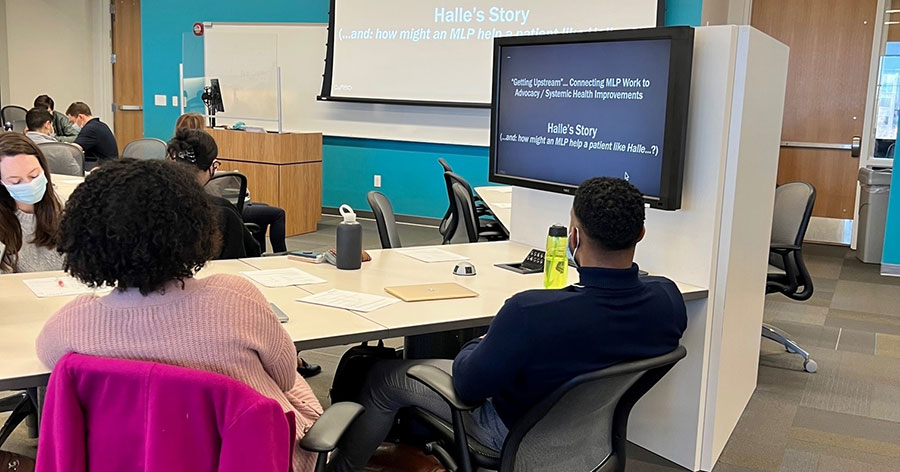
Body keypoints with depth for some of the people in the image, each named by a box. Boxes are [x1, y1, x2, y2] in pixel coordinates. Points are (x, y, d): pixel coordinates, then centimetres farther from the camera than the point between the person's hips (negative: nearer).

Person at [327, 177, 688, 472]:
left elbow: (467, 385, -23)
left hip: (520, 433, -6)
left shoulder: (531, 313, -40)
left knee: (384, 376, 13)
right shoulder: (667, 299, -22)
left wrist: (479, 343, -1)